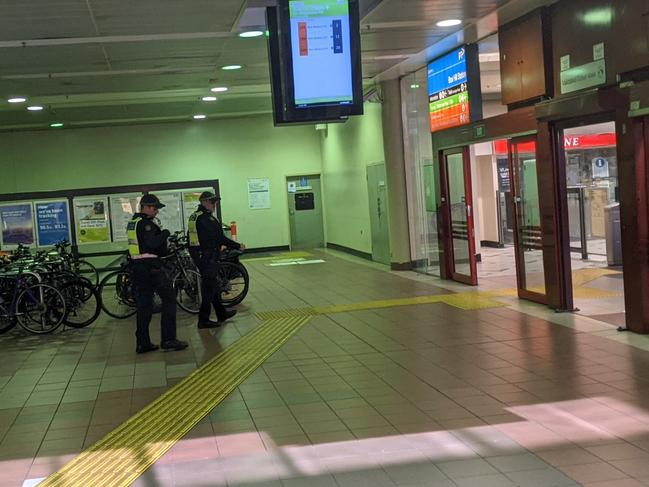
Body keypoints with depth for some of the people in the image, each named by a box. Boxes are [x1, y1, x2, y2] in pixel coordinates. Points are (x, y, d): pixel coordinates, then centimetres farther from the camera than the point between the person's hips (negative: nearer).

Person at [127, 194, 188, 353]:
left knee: (143, 305, 11)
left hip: (137, 267, 9)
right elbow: (152, 243, -26)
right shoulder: (146, 223, -13)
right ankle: (168, 339, -5)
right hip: (151, 266, -9)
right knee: (169, 299, -2)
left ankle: (142, 343, 11)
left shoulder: (133, 222, 16)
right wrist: (164, 234, -10)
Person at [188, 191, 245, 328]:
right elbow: (220, 237, -19)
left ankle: (221, 313, 29)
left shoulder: (194, 216, 12)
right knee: (209, 287, -3)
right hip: (208, 258, -10)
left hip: (199, 255, 10)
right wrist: (238, 246, -10)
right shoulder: (207, 218, -19)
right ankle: (204, 320, 1)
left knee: (213, 285, 18)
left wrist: (218, 247, 24)